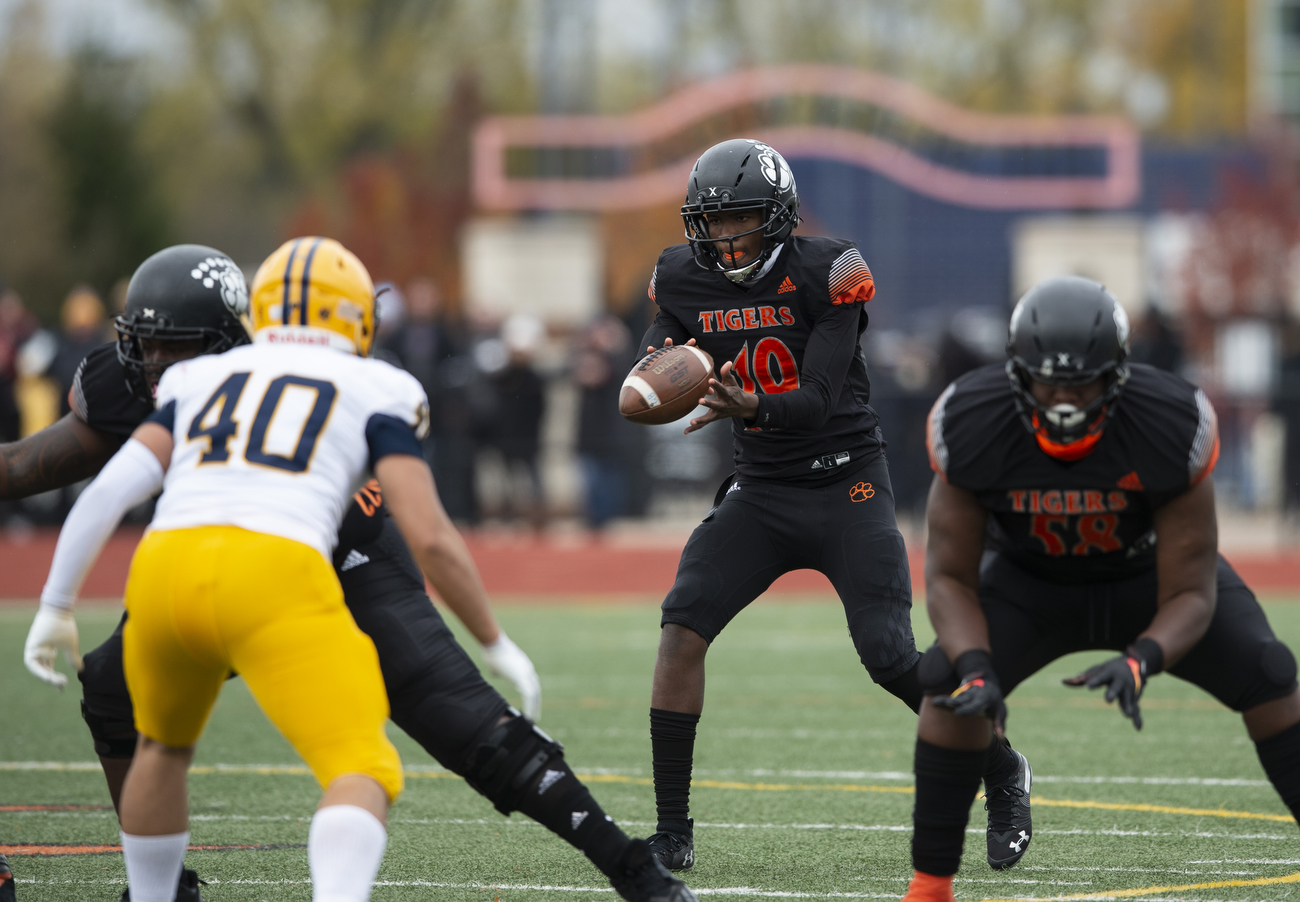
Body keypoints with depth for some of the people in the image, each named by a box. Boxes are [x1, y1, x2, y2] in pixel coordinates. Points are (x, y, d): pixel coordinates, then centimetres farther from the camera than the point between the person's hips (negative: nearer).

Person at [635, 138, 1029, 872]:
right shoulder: (685, 281, 1)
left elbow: (817, 400, -20)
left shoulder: (824, 274, -14)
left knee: (890, 654, -13)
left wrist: (753, 407, -41)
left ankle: (1001, 772, 13)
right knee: (683, 628, -15)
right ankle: (673, 830, -9)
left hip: (847, 487, -4)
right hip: (761, 492, 4)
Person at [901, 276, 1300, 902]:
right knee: (951, 681, -25)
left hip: (1152, 574, 0)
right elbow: (950, 576, -20)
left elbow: (1189, 595, -28)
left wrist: (1140, 662, -49)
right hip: (1031, 580, 0)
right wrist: (977, 668, -39)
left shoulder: (1172, 427, -35)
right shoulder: (970, 426, -32)